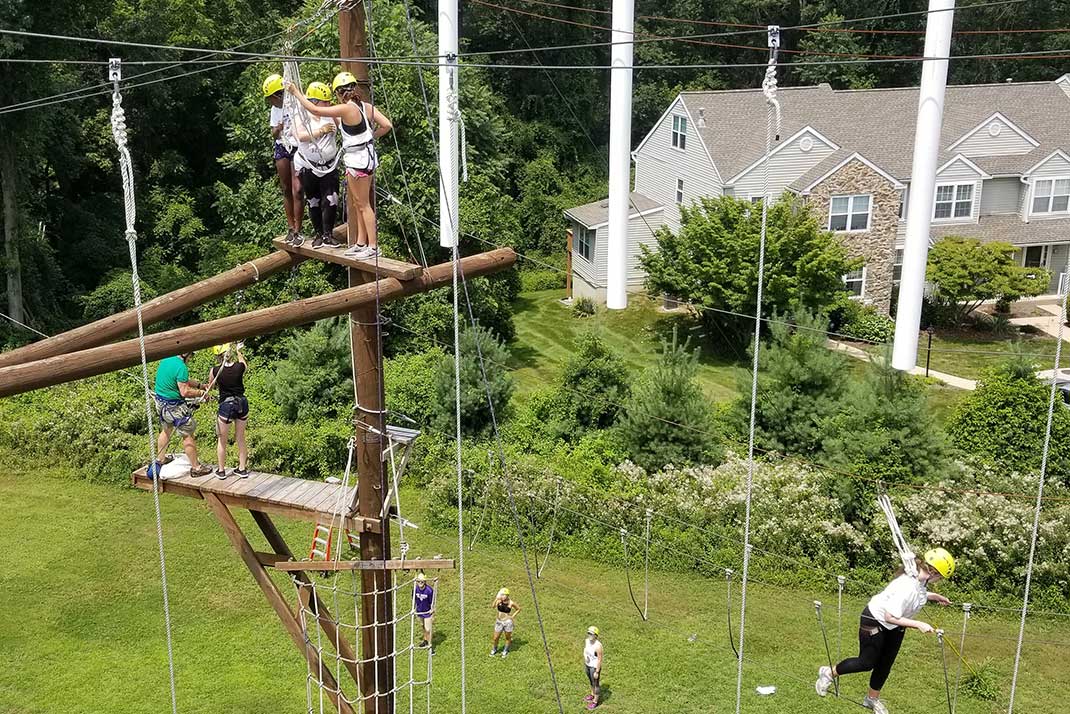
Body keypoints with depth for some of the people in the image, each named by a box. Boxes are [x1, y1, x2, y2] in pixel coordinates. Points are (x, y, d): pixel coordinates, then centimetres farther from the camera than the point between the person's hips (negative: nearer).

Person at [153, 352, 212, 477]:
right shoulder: (181, 367, -23)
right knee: (188, 435, 2)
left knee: (166, 430, 27)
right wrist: (200, 393, -10)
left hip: (160, 402, 9)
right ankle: (196, 468, 8)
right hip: (174, 406, -9)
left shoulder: (165, 360, 5)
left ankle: (159, 460, 40)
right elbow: (184, 392, -25)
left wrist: (200, 385, 14)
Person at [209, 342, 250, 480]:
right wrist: (238, 351, 31)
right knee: (240, 439, 18)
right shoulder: (240, 366, -10)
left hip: (226, 406, -3)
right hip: (242, 403, 3)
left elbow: (211, 385, 5)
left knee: (222, 440, 14)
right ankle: (243, 469, 25)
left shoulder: (214, 371, -15)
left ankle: (221, 471, 24)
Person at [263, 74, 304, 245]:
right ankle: (290, 227, 17)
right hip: (282, 148, 6)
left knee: (297, 190, -11)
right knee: (286, 189, 8)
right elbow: (274, 134, 12)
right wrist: (276, 129, -9)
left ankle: (297, 231, -5)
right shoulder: (275, 109, 10)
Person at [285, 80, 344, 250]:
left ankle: (328, 235, 1)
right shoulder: (301, 116, -5)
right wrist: (321, 130, -21)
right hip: (308, 166, -2)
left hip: (329, 165, 2)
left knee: (331, 200, -7)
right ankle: (319, 234, 20)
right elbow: (299, 135, -20)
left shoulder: (331, 115, 4)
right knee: (313, 202, 8)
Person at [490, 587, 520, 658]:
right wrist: (497, 598, -47)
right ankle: (494, 649, 38)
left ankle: (505, 651, 38)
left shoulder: (511, 603, -14)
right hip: (499, 622, 1)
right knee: (496, 638, 10)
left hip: (508, 622, -1)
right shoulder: (499, 601, -13)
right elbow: (493, 606, -33)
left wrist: (513, 616, -6)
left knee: (508, 637, 14)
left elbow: (518, 609, 3)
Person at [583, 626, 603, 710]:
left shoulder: (598, 646, -31)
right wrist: (585, 656, -4)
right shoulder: (586, 641, -11)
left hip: (594, 667, -7)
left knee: (596, 683, 14)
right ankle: (593, 694, 53)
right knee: (591, 681, 29)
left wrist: (597, 672, -17)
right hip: (587, 665, 7)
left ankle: (595, 701, 33)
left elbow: (599, 659, -23)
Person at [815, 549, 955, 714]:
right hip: (875, 621, -8)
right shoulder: (907, 587, -38)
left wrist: (934, 596, -2)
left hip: (895, 626, 8)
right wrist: (918, 624, -33)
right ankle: (829, 673, 28)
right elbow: (890, 617, -33)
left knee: (885, 664, 16)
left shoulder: (921, 579, -13)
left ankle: (872, 699, 37)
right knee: (866, 663, 5)